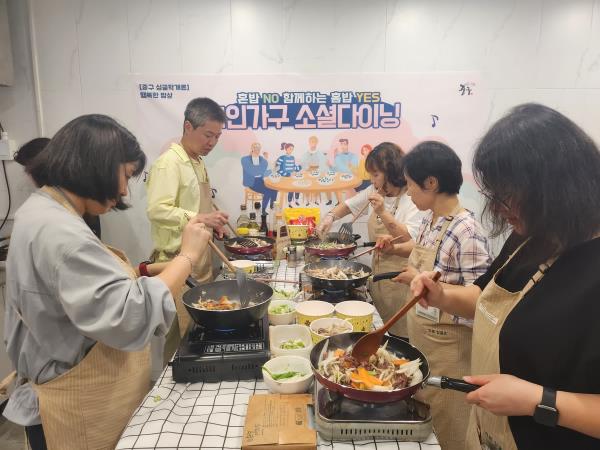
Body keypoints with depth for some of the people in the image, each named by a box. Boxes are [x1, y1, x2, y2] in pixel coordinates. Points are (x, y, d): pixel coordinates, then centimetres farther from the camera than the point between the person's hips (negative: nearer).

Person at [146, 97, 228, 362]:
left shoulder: (197, 162, 15)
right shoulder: (168, 163, -14)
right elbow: (156, 210, -23)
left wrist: (211, 223, 9)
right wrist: (198, 218, -32)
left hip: (200, 259, 9)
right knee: (183, 333, -2)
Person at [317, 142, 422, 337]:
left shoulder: (412, 199, -15)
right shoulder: (376, 193, 6)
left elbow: (410, 241, -23)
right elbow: (349, 205, 20)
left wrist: (383, 212, -28)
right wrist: (330, 216, 1)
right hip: (377, 273, 7)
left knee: (399, 336, 4)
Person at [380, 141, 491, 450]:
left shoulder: (467, 231, -25)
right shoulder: (430, 218, 1)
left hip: (446, 344, -8)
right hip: (419, 333, 8)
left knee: (444, 423, 13)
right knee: (418, 409, 26)